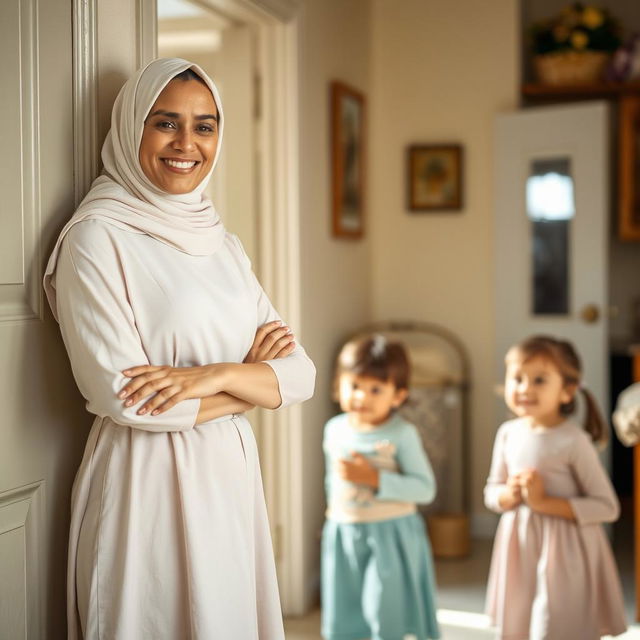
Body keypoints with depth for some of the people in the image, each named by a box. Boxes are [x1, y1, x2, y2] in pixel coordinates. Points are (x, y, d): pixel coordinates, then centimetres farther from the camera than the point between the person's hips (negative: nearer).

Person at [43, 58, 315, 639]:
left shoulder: (224, 245, 9)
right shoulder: (98, 237, -9)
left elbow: (301, 374, 3)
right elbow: (120, 395, -17)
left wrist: (216, 376, -17)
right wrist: (251, 377, -6)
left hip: (233, 479, 6)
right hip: (148, 482, -6)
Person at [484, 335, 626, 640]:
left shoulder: (573, 440, -16)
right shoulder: (508, 433, 1)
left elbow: (607, 507, -15)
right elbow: (491, 492, 13)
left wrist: (545, 501, -20)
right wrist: (509, 495, -11)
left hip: (563, 554, -6)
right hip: (519, 550, 6)